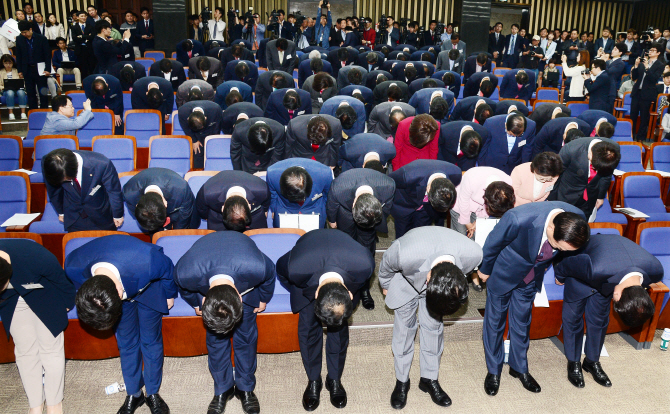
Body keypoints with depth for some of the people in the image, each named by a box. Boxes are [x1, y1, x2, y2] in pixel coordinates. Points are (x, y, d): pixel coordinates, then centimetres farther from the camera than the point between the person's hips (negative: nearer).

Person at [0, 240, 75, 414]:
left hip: (45, 299, -3)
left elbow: (62, 280, -18)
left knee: (51, 349, 3)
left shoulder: (38, 258, -41)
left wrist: (67, 302, -3)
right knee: (25, 351, 7)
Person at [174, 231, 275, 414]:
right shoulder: (186, 273, -43)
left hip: (246, 284, 0)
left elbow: (270, 274, -18)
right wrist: (196, 304, 2)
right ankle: (222, 389, 23)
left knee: (246, 335, 3)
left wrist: (264, 299, -3)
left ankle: (245, 387, 23)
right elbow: (183, 287, -14)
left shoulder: (257, 268, -46)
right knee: (215, 338, 2)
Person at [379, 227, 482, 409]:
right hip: (406, 278, -2)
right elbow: (386, 264, -18)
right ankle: (402, 381, 19)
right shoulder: (404, 255, -45)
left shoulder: (474, 254, -36)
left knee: (433, 325, 2)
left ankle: (429, 379, 21)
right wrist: (385, 285, 2)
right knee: (404, 326, 2)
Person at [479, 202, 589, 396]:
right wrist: (485, 270, -5)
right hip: (504, 273, -3)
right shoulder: (518, 219, -43)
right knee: (495, 322, 13)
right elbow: (492, 244, -20)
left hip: (531, 277, 4)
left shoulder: (577, 219, -27)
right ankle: (493, 371, 32)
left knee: (522, 323, 18)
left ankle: (519, 368, 39)